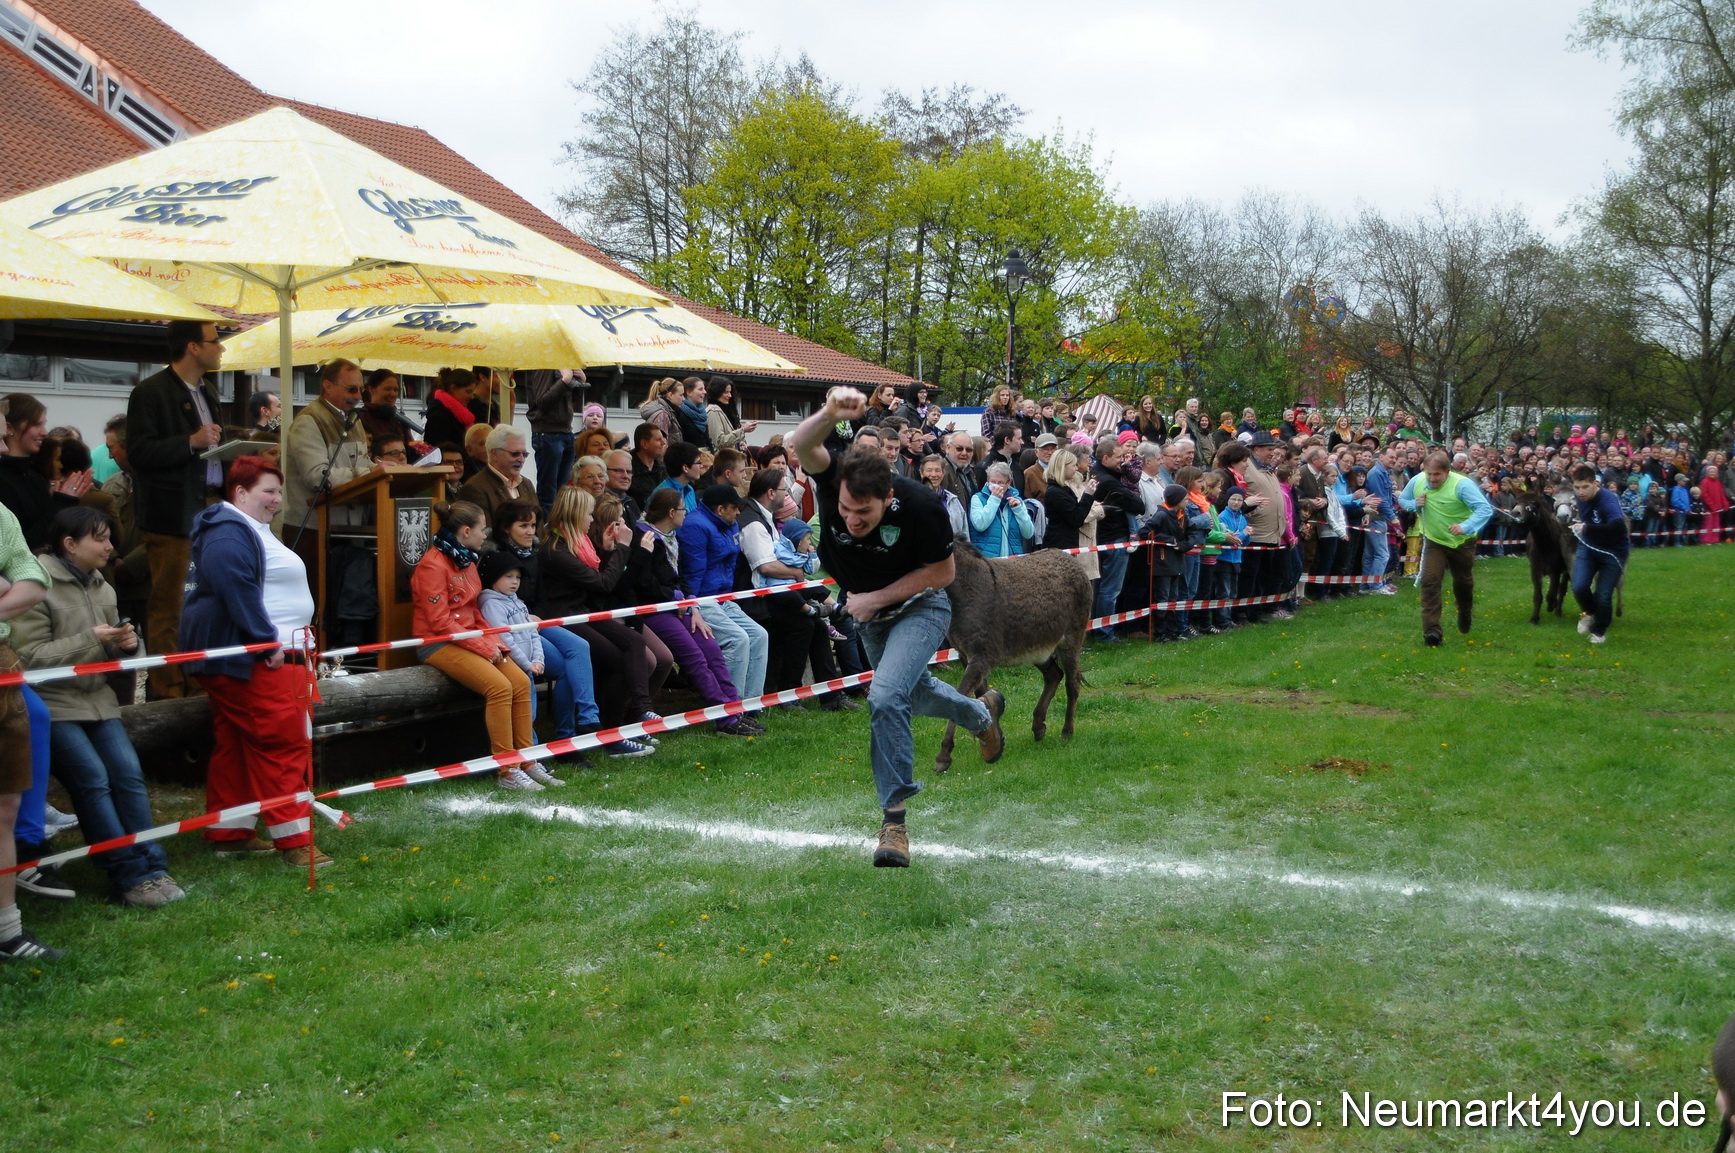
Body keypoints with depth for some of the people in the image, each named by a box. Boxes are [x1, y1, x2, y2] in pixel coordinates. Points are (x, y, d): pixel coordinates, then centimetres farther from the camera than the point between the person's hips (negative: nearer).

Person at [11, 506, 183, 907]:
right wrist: (92, 641, -20)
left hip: (97, 700, 7)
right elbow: (29, 656, -18)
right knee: (93, 780, -16)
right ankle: (129, 875, -11)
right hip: (53, 704, -7)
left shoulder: (101, 587, 13)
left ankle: (152, 867, -1)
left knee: (129, 774, -4)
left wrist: (125, 643, -3)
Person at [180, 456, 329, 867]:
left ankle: (230, 833, 19)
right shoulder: (228, 533, -15)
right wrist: (268, 642, -24)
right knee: (285, 743, -11)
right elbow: (235, 588, -27)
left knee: (237, 743, 13)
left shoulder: (252, 529, 21)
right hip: (255, 660, -11)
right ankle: (294, 840, -10)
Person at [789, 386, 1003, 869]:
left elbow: (943, 571, -18)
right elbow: (800, 445, -48)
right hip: (868, 612, 5)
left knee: (885, 697, -25)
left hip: (918, 607, -5)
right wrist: (830, 413, -68)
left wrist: (877, 599, -23)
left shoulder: (921, 506, -33)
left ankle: (894, 818, -13)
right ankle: (982, 713, 57)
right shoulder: (835, 480, -28)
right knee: (913, 694, 25)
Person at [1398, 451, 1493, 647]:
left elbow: (1485, 509, -33)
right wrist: (1415, 504, -17)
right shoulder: (1417, 481, -13)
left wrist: (1465, 526, -49)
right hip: (1434, 541, 2)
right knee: (1430, 581, -14)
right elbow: (1402, 500, 6)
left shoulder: (1462, 485, -27)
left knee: (1463, 582, 17)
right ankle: (1431, 630, -16)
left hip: (1462, 542, -2)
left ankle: (1464, 614, 49)